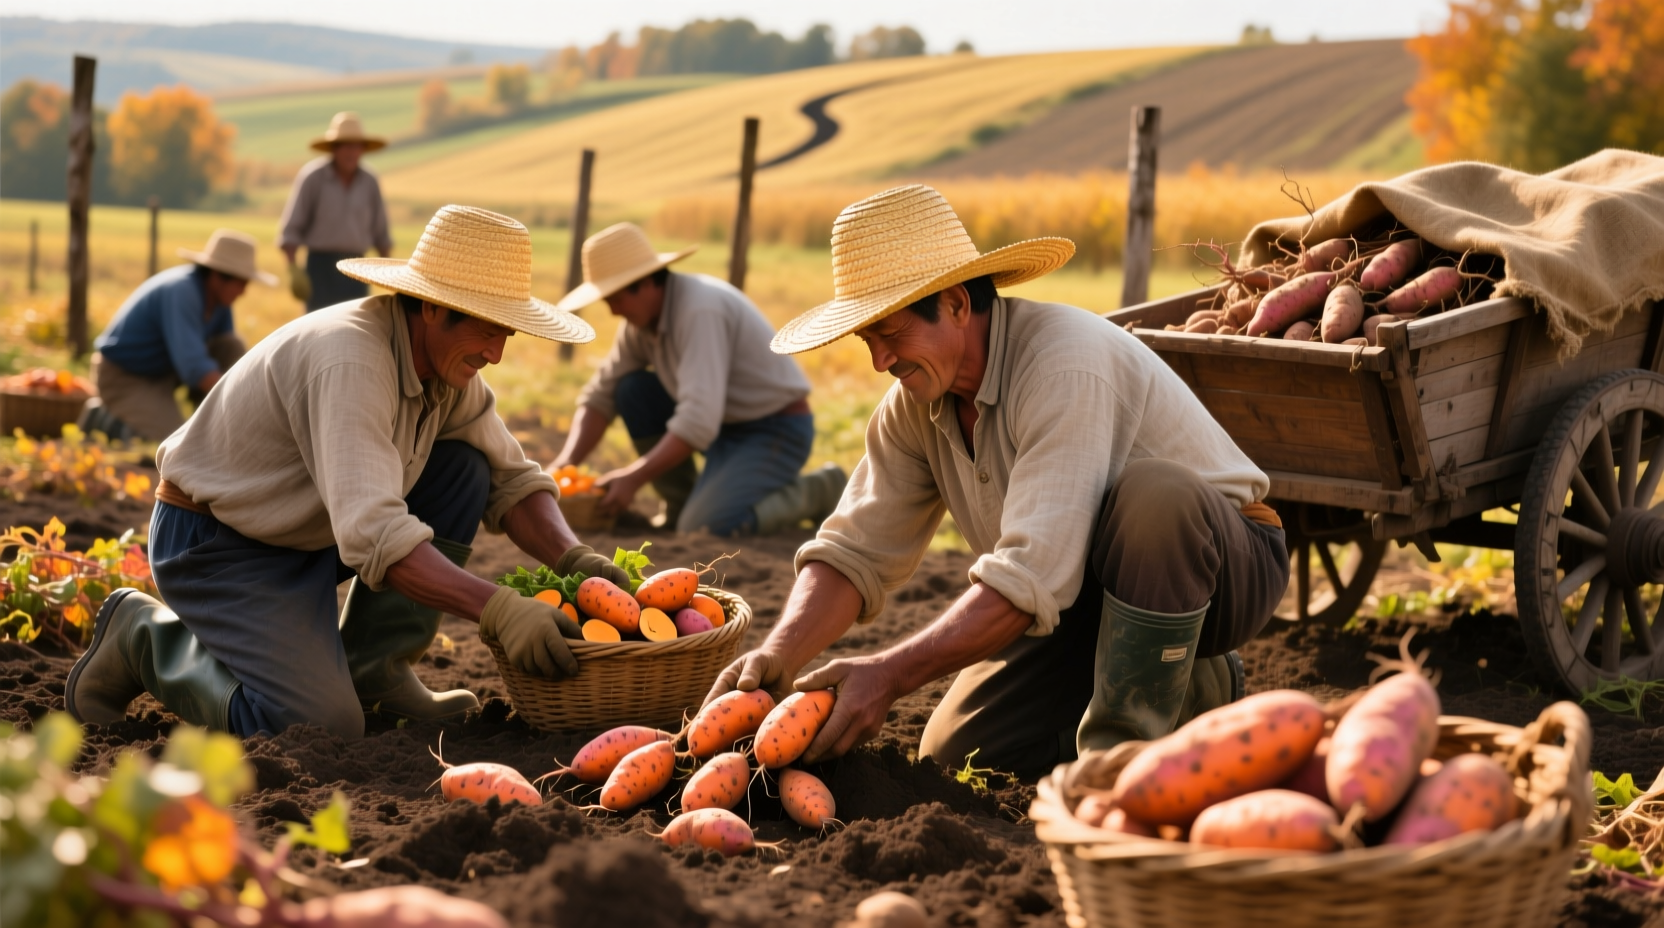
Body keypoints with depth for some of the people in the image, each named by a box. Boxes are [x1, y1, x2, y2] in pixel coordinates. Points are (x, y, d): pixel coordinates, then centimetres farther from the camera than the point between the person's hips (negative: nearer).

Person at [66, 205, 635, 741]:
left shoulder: (447, 363, -4)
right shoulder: (348, 361, -31)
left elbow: (511, 480, 4)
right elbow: (373, 536, -41)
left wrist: (575, 561, -14)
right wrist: (497, 610, -45)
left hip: (311, 533, 9)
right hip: (216, 545, -9)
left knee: (464, 469, -6)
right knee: (322, 727, -22)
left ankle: (373, 668, 0)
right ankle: (148, 637, 1)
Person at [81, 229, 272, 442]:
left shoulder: (218, 295, -5)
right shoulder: (181, 292, -30)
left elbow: (227, 346, 5)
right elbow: (194, 367, -37)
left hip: (164, 370, 8)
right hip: (123, 378, -8)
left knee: (233, 348, -8)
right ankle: (105, 418, -4)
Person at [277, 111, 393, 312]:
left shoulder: (369, 182, 4)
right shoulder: (312, 176, -7)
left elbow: (380, 231, 12)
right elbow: (290, 228, -7)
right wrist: (293, 268, -14)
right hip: (321, 265, -4)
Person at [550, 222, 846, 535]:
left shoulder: (700, 310, -27)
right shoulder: (640, 319, 0)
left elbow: (699, 422, -33)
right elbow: (601, 394, 6)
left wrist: (633, 479, -30)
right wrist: (566, 462, -9)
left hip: (777, 430, -9)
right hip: (726, 424, 9)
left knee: (704, 528, -25)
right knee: (631, 390, -3)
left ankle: (815, 491, -3)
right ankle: (682, 503, 7)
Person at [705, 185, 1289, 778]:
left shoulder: (1065, 366, -31)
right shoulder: (914, 404, -5)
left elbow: (1032, 576, -38)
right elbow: (856, 550, -6)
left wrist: (891, 675, -39)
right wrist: (779, 655, -24)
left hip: (1223, 562, -7)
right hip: (1088, 594, 8)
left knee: (1151, 493, -39)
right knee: (957, 752, -3)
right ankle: (1192, 688, 14)